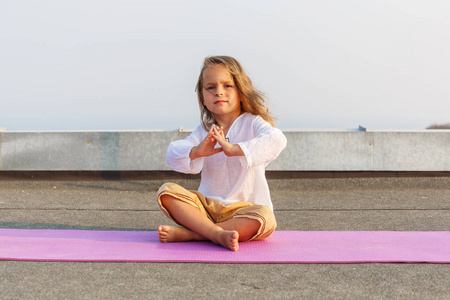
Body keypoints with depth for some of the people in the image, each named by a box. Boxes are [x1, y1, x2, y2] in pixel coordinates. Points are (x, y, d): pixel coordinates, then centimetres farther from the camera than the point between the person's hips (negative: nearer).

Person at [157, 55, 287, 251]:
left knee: (265, 219, -35)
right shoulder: (204, 131, 8)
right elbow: (172, 156, -5)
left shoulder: (252, 123, -3)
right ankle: (218, 233, -34)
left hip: (244, 208, -3)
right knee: (167, 191, -18)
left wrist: (233, 149, -34)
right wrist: (196, 152, -28)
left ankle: (187, 233, -30)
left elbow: (277, 140, -24)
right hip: (207, 206, 3)